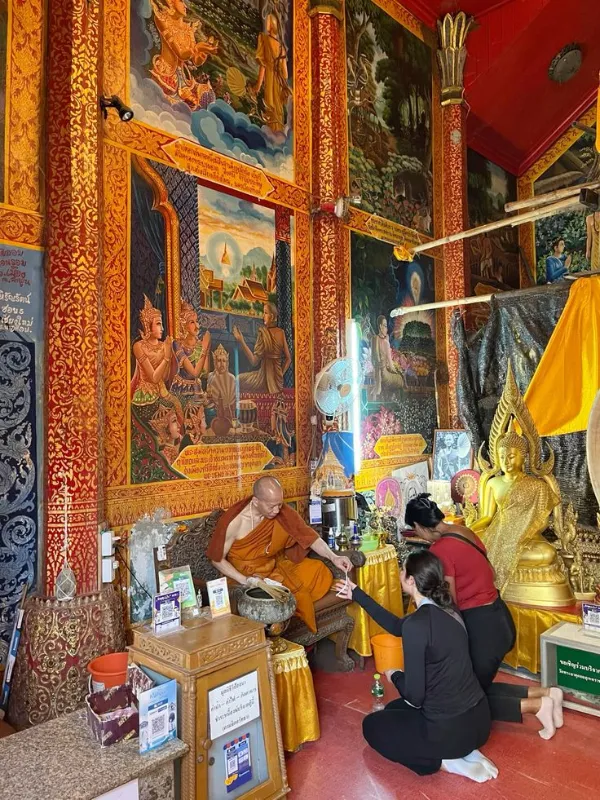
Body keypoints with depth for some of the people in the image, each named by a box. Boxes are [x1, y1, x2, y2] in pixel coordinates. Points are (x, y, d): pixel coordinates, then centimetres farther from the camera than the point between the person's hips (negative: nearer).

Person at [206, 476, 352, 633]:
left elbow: (308, 535, -14)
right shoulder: (234, 522, -24)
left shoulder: (282, 512, -14)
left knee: (319, 572, -9)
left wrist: (333, 557, -29)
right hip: (247, 575, -5)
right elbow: (218, 559, -14)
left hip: (277, 567, 5)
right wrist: (246, 581, -25)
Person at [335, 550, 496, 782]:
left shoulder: (417, 624, -24)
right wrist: (357, 595, 21)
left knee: (372, 725, 17)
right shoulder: (446, 611, 2)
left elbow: (414, 696, -19)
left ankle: (441, 760, 3)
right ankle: (464, 751, 15)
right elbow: (397, 627, 17)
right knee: (395, 709, 30)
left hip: (451, 730, -7)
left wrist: (395, 676, 3)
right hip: (479, 719, 7)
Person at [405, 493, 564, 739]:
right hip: (497, 617, 9)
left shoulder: (439, 550, -23)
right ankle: (544, 693, 17)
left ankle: (535, 705, 1)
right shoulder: (463, 531, 3)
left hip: (482, 626, -9)